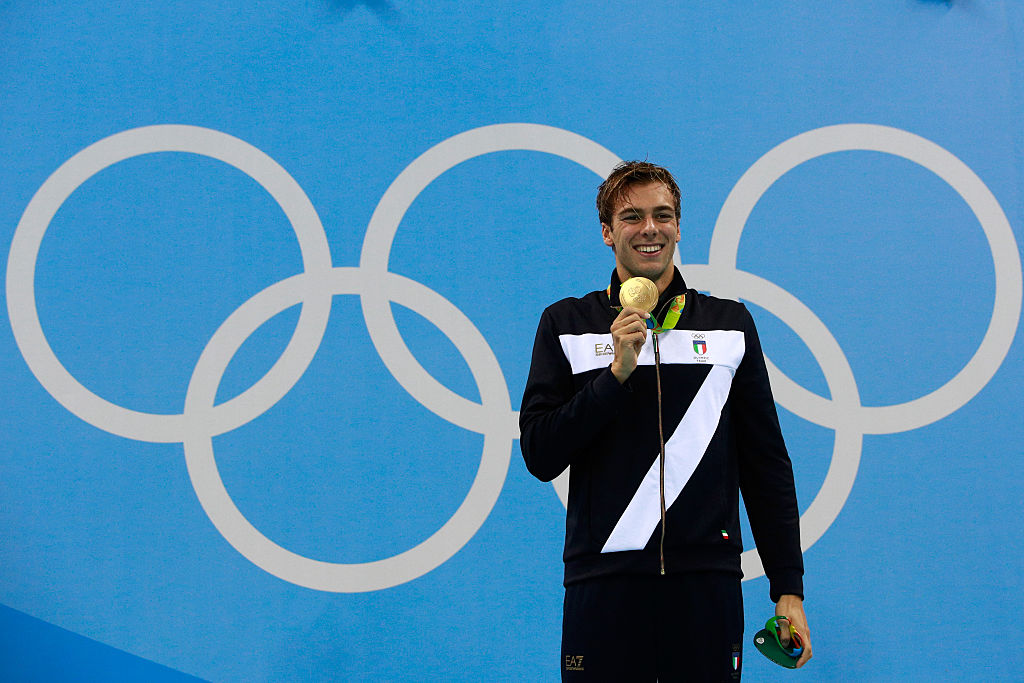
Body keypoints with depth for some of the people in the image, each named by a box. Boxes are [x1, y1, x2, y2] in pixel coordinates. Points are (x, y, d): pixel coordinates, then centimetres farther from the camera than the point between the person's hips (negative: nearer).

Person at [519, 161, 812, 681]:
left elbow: (765, 463, 10)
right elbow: (540, 457, -1)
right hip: (604, 582, -1)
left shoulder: (730, 324, 10)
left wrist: (788, 588, 4)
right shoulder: (566, 324, 7)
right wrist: (618, 372, -11)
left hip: (706, 580, 1)